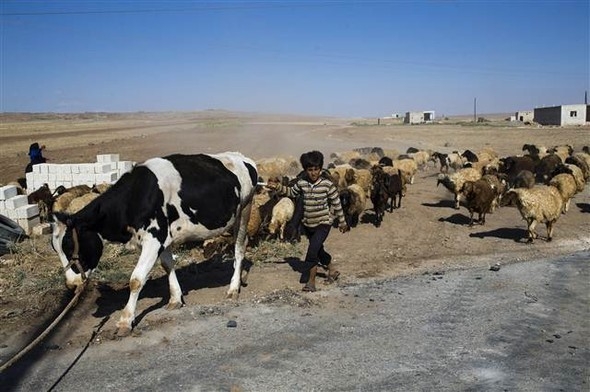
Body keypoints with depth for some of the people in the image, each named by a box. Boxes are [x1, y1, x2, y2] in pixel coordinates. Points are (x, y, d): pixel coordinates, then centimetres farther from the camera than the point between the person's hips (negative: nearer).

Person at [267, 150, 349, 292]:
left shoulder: (327, 184, -13)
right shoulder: (301, 182, -3)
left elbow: (336, 203, -4)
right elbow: (291, 192, 16)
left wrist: (342, 222, 2)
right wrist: (278, 187, 1)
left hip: (323, 223, -5)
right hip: (308, 224, 5)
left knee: (312, 250, -18)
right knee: (318, 251, 19)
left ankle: (311, 281, -4)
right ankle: (332, 270, 43)